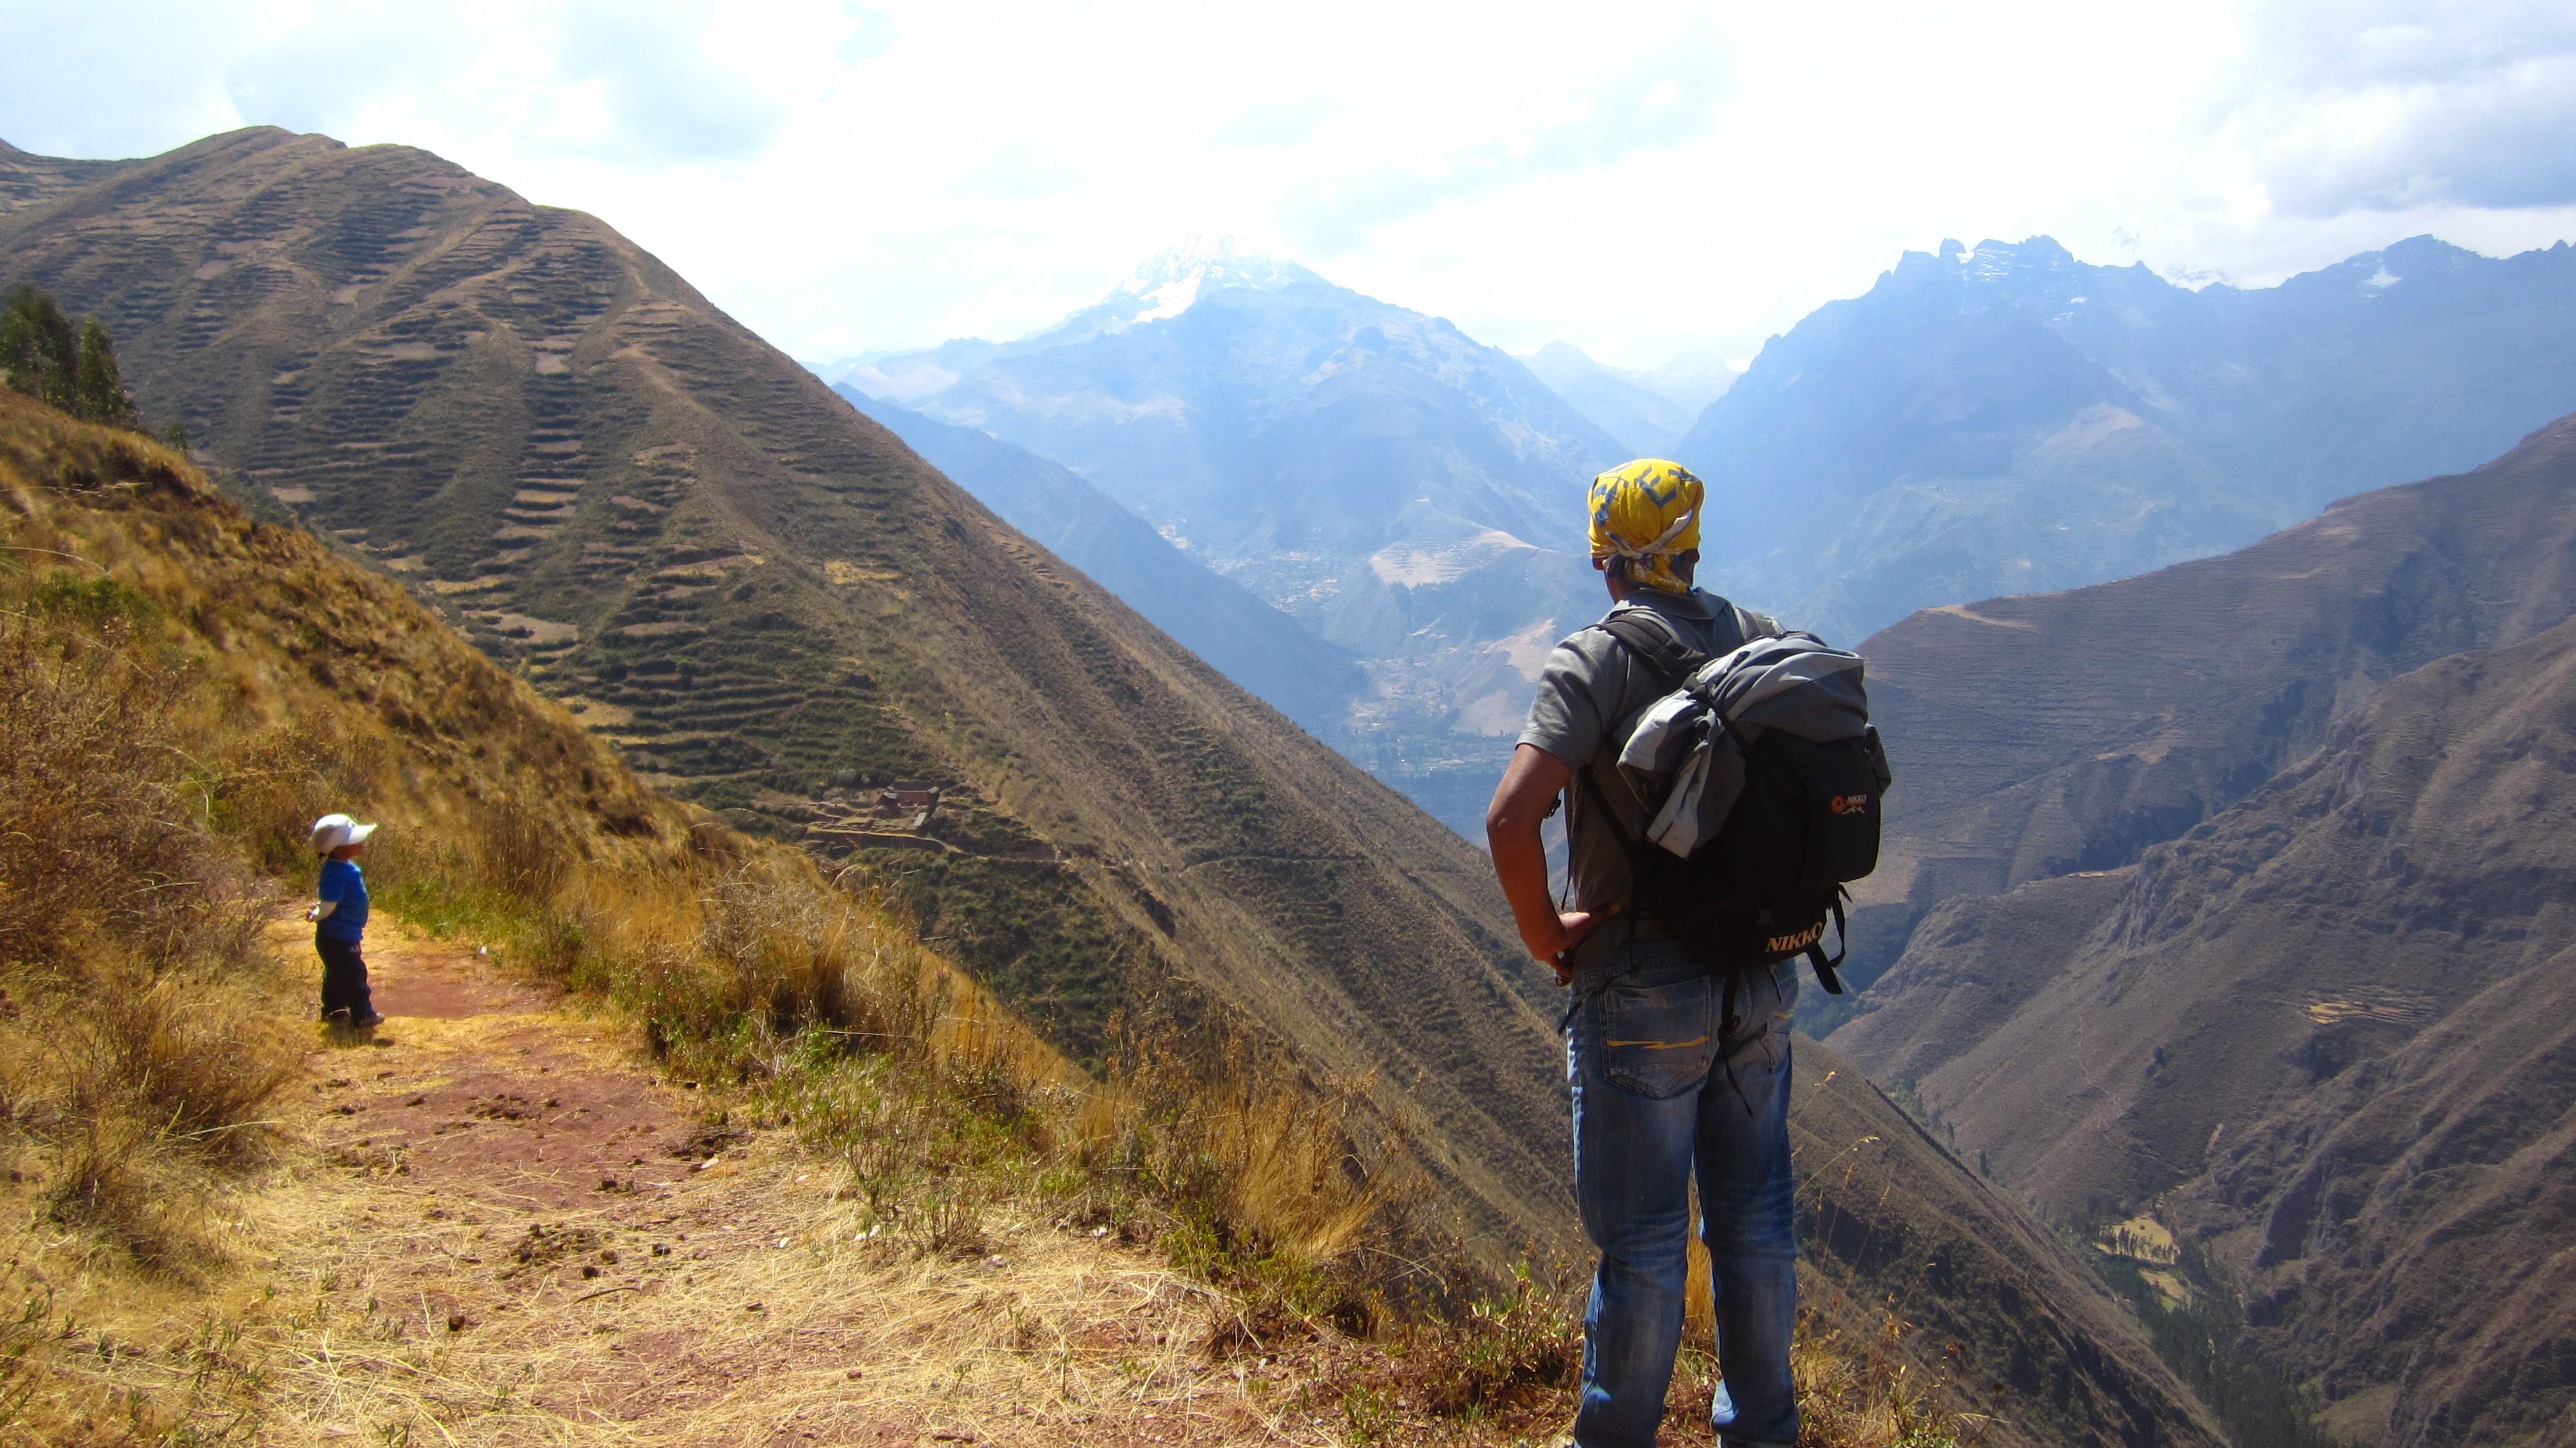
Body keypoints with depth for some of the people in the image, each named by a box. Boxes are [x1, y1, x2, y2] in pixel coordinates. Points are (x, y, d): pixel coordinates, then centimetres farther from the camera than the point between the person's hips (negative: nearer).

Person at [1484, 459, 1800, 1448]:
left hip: (1641, 996, -5)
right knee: (1754, 1220, 18)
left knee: (1639, 1240, 7)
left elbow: (1512, 818, -27)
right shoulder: (1761, 641, 3)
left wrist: (1544, 933, -11)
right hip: (1763, 984, 6)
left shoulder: (1596, 661, -14)